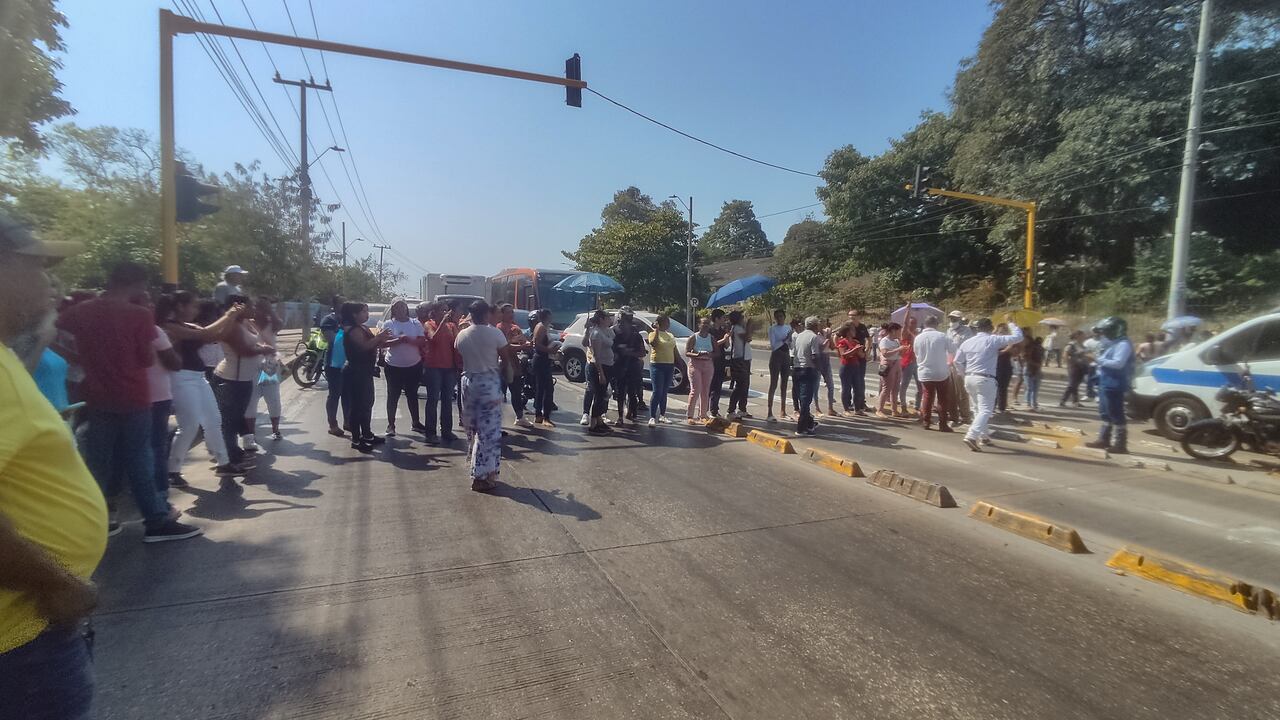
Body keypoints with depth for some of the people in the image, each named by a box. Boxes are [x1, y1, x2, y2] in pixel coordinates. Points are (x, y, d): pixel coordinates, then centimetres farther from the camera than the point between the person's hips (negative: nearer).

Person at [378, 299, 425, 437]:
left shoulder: (416, 323, 2)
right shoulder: (388, 324, -2)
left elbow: (422, 341, -7)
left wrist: (409, 340, -22)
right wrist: (399, 340, -26)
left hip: (413, 365, 2)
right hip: (393, 366, -2)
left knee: (412, 395, 13)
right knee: (393, 396, 5)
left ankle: (415, 423, 25)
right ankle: (391, 425, 15)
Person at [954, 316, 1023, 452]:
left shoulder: (967, 342, 9)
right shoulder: (993, 340, -6)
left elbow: (957, 361, 9)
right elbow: (1018, 337, -4)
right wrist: (1011, 323, 9)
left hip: (969, 379, 6)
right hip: (985, 379, -6)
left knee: (977, 409, 20)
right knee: (985, 410, -6)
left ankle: (983, 436, 27)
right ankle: (971, 436, -22)